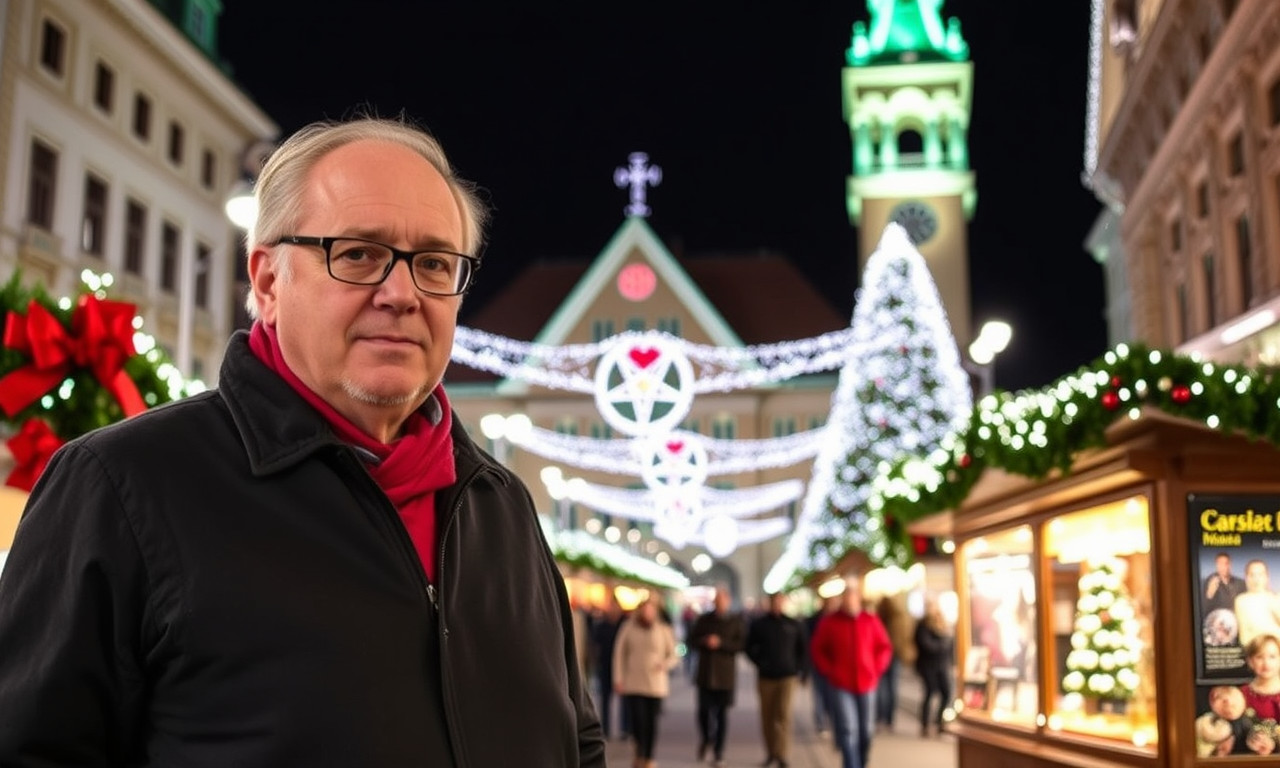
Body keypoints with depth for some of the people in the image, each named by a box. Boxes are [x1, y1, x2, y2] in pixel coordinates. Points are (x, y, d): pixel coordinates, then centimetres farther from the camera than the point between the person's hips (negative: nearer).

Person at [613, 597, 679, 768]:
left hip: (656, 685, 1)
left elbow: (674, 656, 6)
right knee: (638, 721, -8)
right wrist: (618, 678, 3)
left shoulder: (664, 630, 1)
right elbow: (619, 653, 7)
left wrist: (665, 664, -15)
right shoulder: (628, 628, 1)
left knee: (652, 723, 3)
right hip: (633, 683, 0)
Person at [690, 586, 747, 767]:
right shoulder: (704, 619, 7)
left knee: (722, 714, 3)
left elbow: (741, 643, -6)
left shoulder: (736, 621, 1)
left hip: (726, 675, -1)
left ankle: (719, 752, 12)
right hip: (705, 672, 1)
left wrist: (721, 643, -17)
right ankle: (705, 739, 28)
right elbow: (692, 639, 8)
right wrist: (704, 642, -12)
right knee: (704, 710, -1)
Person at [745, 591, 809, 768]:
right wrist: (759, 663, 0)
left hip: (787, 676, -1)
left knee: (783, 715, -10)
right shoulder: (758, 625, 4)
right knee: (767, 716, 4)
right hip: (765, 677, 1)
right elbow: (750, 648, 11)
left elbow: (804, 649, 9)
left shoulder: (794, 625, 3)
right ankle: (770, 752, 15)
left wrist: (799, 668, 3)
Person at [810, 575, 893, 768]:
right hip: (841, 687, -2)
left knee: (865, 732, 9)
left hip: (866, 685, 3)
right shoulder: (829, 623, -2)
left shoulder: (871, 621, 3)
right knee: (848, 731, -11)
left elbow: (885, 647, 11)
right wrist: (830, 672, -4)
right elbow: (818, 650, 5)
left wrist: (876, 670, 0)